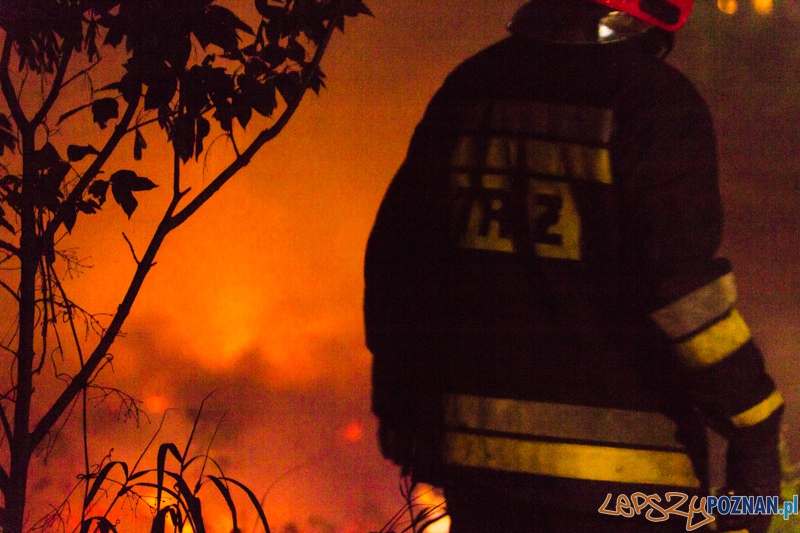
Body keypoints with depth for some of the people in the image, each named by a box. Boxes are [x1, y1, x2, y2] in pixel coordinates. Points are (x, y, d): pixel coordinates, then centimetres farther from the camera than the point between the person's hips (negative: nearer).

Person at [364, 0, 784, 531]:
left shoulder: (469, 88, 10)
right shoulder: (656, 99, -9)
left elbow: (396, 262, 13)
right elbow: (682, 283, -18)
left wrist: (403, 406, 21)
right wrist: (754, 427, -10)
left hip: (480, 446, 6)